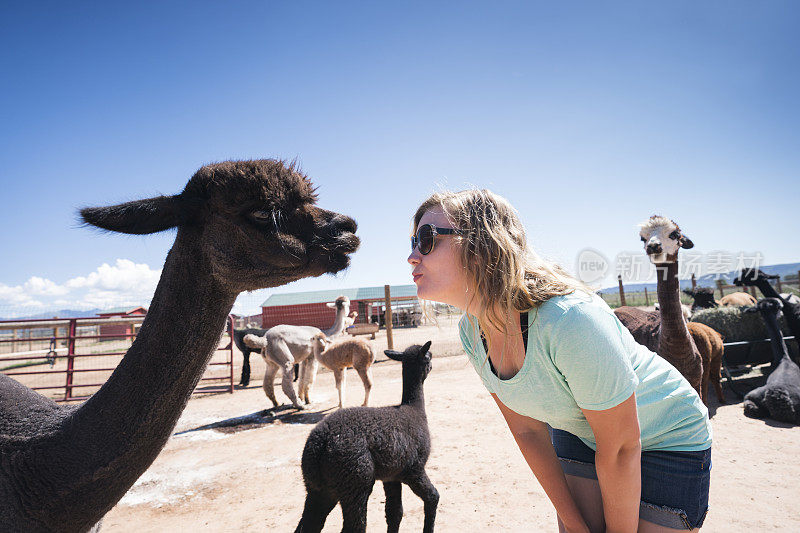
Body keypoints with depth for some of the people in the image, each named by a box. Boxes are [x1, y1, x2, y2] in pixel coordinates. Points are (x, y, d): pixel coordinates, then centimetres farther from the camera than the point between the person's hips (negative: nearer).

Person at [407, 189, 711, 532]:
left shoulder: (571, 320, -39)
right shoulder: (471, 331, -17)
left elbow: (621, 449, -25)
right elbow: (529, 431, -6)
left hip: (669, 441, -4)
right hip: (580, 434, 5)